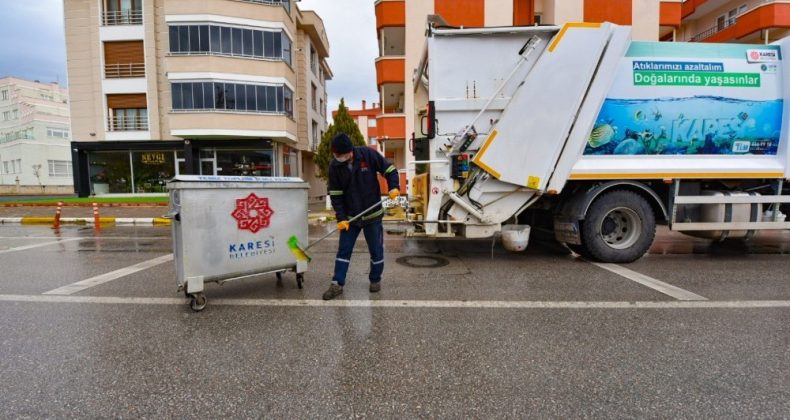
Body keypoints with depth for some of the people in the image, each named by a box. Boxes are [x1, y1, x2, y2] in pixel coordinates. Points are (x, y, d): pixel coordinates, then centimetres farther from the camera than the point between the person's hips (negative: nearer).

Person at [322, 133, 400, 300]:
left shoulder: (368, 154, -12)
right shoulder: (335, 166, -6)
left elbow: (389, 169, -4)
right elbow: (335, 195, -4)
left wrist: (394, 187, -21)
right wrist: (341, 218, -11)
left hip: (372, 214, -1)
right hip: (349, 216, 2)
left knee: (376, 250, 9)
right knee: (343, 250, 3)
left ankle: (375, 280, 28)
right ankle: (337, 284, 12)